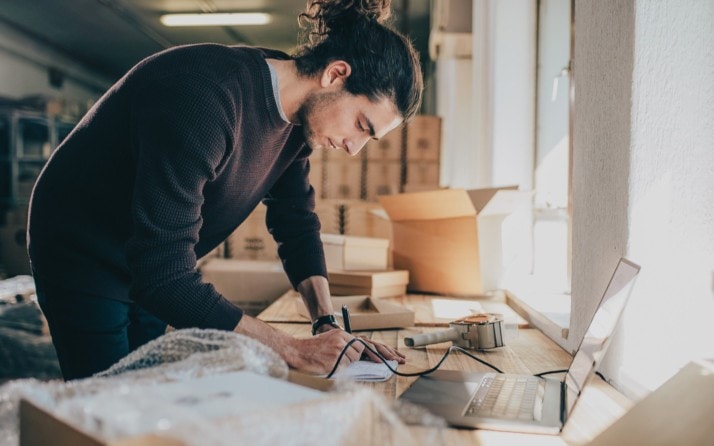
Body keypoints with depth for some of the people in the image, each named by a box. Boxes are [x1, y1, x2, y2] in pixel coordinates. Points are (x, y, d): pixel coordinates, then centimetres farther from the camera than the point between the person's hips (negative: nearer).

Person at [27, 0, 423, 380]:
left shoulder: (299, 116, -10)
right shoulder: (205, 100, -37)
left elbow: (296, 221, 1)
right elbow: (163, 277, -38)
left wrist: (329, 323, -12)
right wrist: (293, 350, -35)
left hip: (150, 268, 8)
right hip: (82, 261, -7)